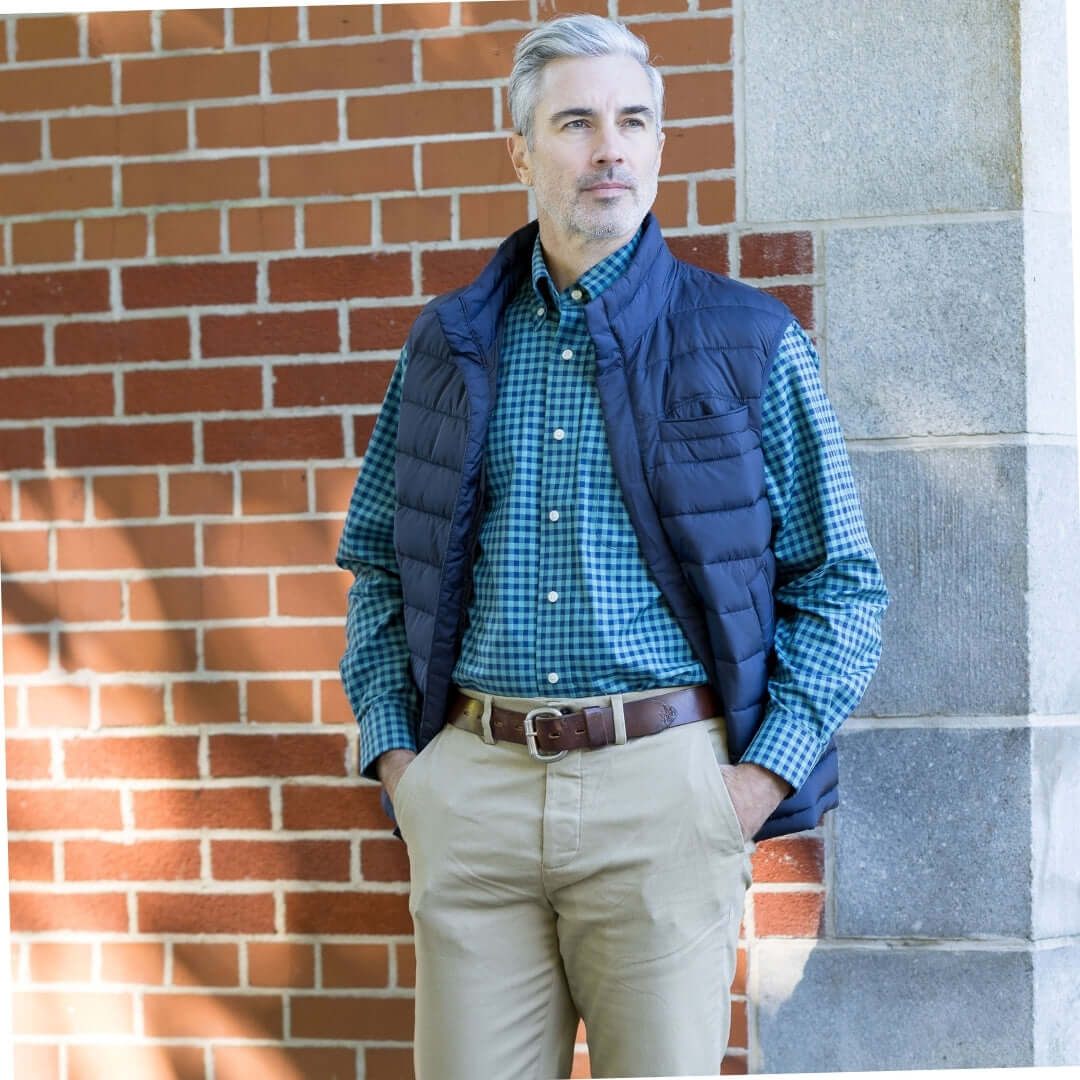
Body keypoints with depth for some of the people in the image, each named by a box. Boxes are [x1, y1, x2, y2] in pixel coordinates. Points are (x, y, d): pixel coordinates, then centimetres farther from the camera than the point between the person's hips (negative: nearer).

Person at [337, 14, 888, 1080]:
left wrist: (767, 773, -5)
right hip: (469, 787, 2)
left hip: (665, 781, -2)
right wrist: (393, 746, 7)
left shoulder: (750, 345, 3)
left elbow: (842, 580, 4)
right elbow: (377, 560, 18)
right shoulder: (447, 346, 11)